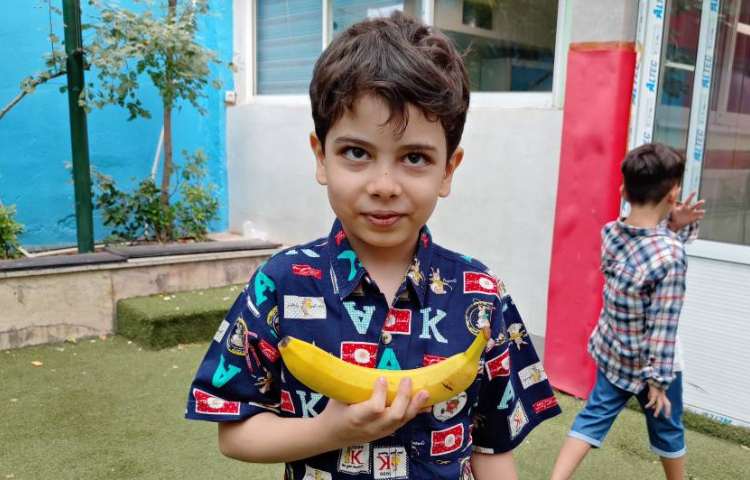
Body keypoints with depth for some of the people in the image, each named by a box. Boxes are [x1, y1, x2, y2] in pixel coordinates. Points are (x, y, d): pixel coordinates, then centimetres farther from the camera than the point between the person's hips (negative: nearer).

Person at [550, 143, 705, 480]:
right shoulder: (671, 256, -28)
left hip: (611, 351, 5)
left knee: (594, 417, 15)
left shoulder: (610, 232, -10)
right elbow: (662, 326, -23)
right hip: (648, 361, -5)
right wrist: (659, 378, -14)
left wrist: (674, 226, -9)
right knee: (667, 430, 20)